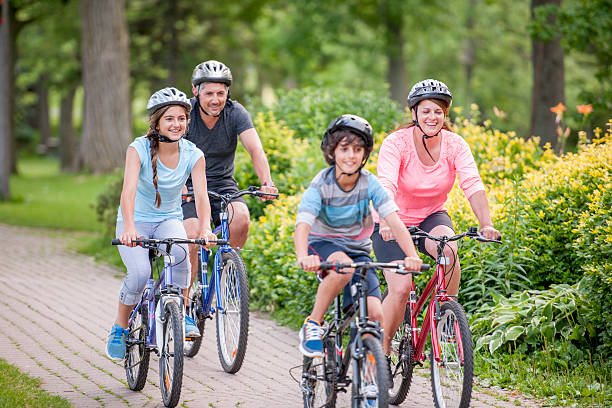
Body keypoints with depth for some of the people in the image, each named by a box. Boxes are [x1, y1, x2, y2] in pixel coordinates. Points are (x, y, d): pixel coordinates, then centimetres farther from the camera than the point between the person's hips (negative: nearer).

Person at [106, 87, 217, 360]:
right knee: (140, 273, -26)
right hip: (137, 221, -2)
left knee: (179, 251, -33)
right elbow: (128, 190, -31)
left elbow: (201, 195, -22)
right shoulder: (139, 148, -19)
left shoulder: (193, 155, -11)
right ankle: (119, 330, -2)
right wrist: (129, 228, -48)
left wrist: (205, 228, -42)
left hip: (169, 220, 2)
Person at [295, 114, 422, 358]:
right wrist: (303, 258, -53)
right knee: (343, 266, -39)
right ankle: (313, 324, -20)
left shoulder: (370, 184, -13)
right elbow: (302, 225, -32)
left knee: (374, 315, -16)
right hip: (323, 244, -3)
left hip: (357, 248, 3)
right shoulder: (321, 186, -19)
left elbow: (394, 221, -22)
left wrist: (412, 255, -39)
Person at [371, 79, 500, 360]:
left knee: (448, 248, -32)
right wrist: (386, 224, -52)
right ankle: (382, 351, 2)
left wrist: (486, 225, -40)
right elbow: (386, 186, -34)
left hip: (432, 217, 2)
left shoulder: (455, 145, -12)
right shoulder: (396, 143, -20)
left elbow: (473, 185, -24)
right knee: (400, 289, -19)